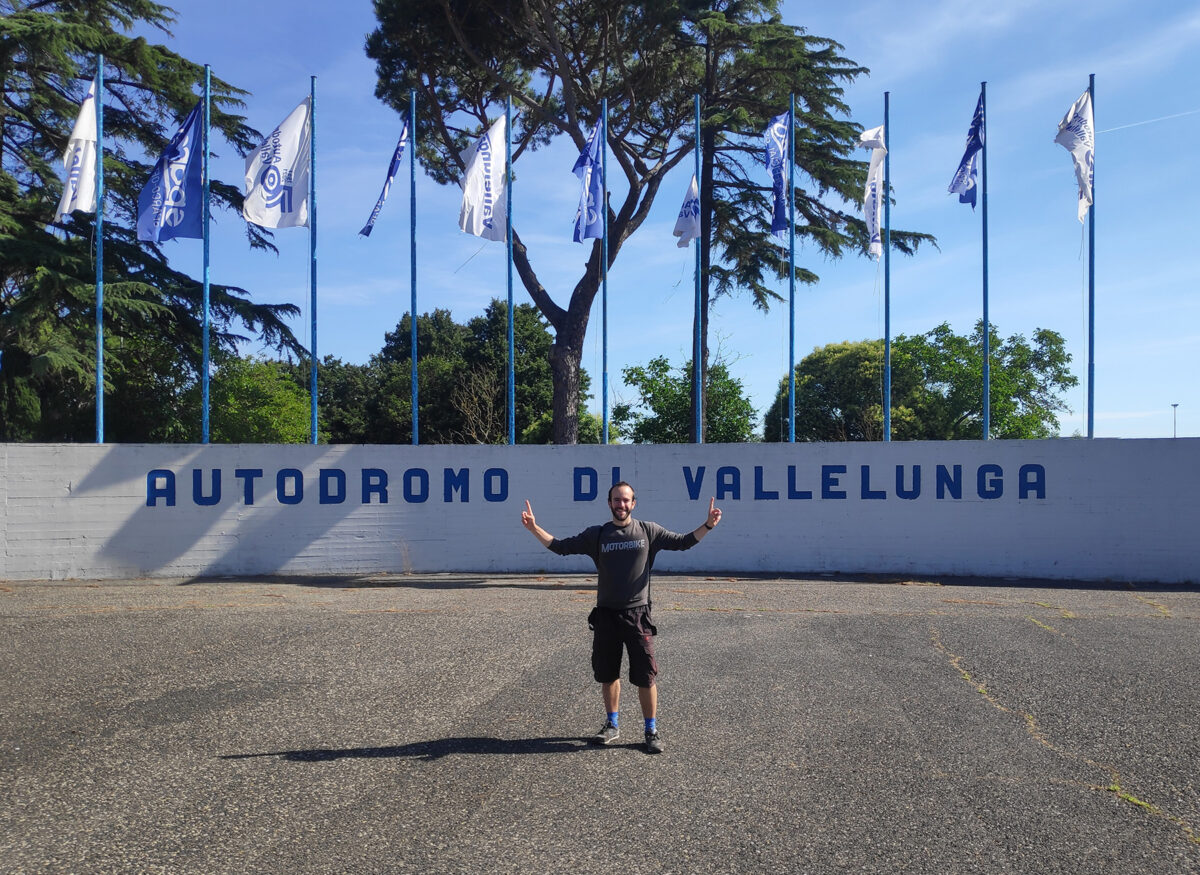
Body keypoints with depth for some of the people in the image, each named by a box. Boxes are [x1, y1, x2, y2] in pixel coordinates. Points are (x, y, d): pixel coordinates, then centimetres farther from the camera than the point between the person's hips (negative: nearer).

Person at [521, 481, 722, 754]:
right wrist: (534, 528, -7)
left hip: (637, 614, -2)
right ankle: (612, 725, 30)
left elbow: (683, 542, 4)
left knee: (646, 676, -1)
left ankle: (651, 731, 14)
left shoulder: (648, 531, 2)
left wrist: (708, 525, -11)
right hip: (605, 614, 2)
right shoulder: (597, 535, 5)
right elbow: (561, 546, 4)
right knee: (608, 674, 13)